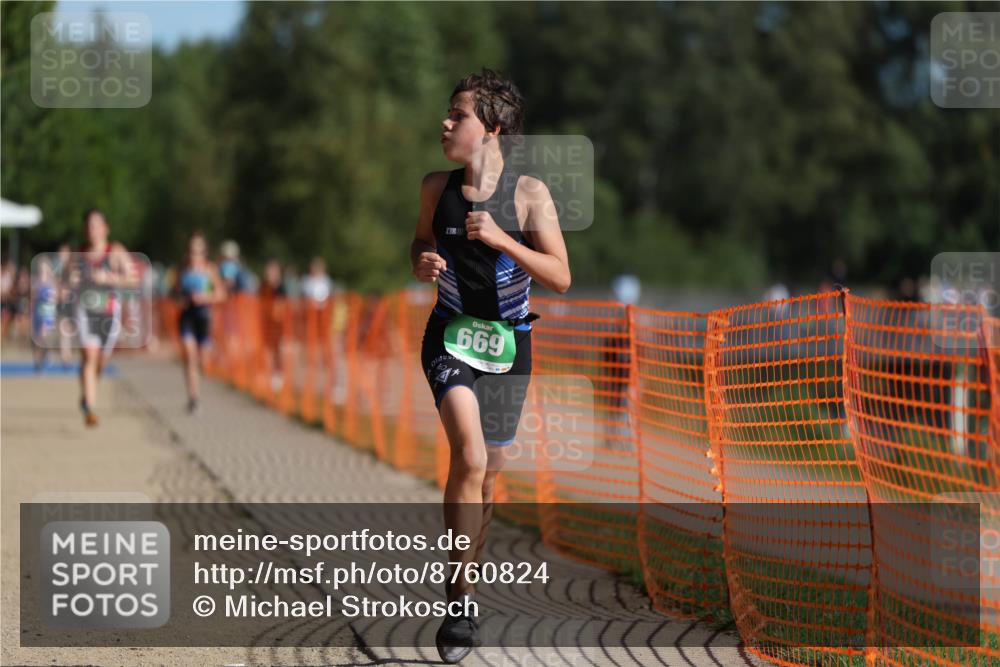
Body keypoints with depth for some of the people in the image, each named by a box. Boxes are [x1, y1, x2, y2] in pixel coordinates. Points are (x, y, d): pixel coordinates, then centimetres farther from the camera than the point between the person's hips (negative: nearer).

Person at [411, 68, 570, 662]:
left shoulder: (529, 193, -9)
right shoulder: (437, 188, -1)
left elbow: (561, 278, -12)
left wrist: (501, 239, -23)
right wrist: (422, 261, -7)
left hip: (508, 345, 0)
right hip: (451, 336, 0)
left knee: (487, 476, 11)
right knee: (469, 457, -22)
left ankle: (465, 576, 33)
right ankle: (462, 596, -17)